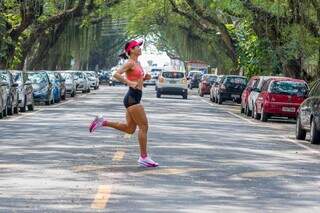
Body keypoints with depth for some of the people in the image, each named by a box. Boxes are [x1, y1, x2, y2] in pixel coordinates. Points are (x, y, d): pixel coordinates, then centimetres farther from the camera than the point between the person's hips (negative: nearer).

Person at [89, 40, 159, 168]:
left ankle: (102, 122, 17)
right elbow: (116, 74, -22)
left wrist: (145, 78, 11)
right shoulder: (130, 63, -11)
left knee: (130, 129, 13)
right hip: (133, 98, -10)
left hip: (134, 98, 10)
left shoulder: (137, 63, 16)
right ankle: (144, 158, -2)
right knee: (143, 126, -6)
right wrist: (130, 83, -27)